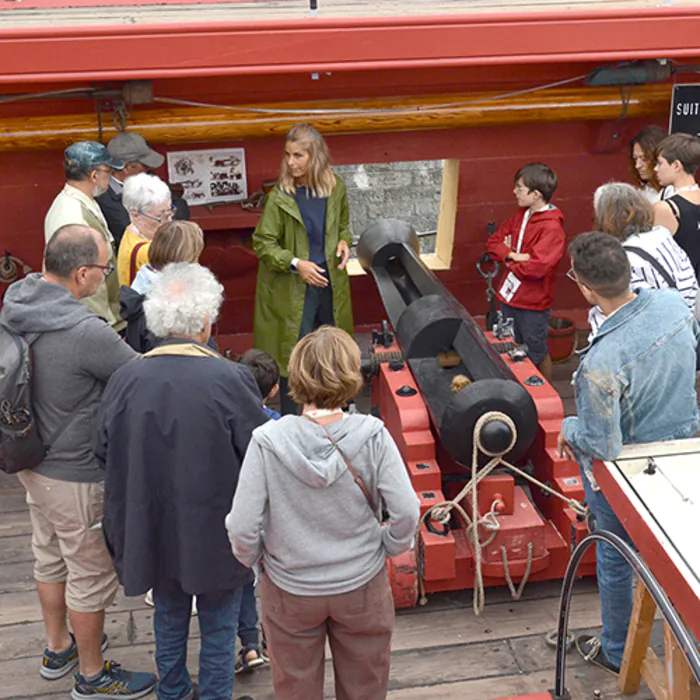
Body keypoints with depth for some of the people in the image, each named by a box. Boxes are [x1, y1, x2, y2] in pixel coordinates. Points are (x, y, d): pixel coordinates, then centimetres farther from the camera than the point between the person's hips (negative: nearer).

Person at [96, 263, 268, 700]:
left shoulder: (125, 380, -14)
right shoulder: (230, 380, -24)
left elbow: (104, 451, -1)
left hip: (152, 531, 4)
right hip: (215, 534, -3)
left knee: (169, 620, 26)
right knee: (218, 629, 18)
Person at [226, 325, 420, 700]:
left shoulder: (268, 441, -22)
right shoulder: (372, 436, -20)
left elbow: (242, 528, -19)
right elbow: (406, 512, -18)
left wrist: (253, 557, 3)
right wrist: (388, 547, 3)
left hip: (291, 591, 0)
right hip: (363, 586, 1)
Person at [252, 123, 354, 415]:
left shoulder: (335, 187, -1)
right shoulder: (280, 196, -14)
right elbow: (263, 243, -10)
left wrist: (344, 241, -4)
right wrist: (296, 264, -21)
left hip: (330, 281, 5)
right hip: (292, 289, -5)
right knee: (293, 357, -1)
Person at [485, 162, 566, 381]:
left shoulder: (551, 227, -21)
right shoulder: (520, 216, 5)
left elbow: (536, 267, -29)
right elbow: (494, 242, 6)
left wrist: (509, 260, -12)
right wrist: (512, 255, -14)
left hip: (533, 305, -8)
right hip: (510, 297, 8)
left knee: (537, 355, 10)